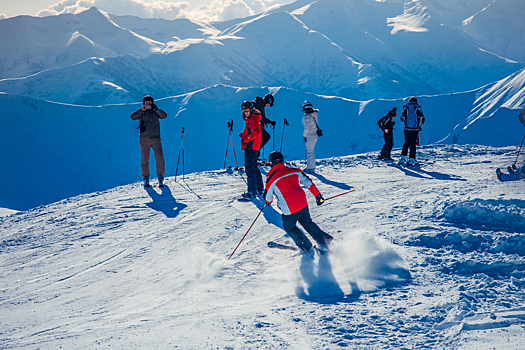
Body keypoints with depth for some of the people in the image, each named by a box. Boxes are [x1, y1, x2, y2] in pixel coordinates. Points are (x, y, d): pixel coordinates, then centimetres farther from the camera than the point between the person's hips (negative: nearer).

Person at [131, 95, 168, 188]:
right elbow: (133, 117, -9)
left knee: (159, 158, -10)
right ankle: (145, 178, 11)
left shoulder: (156, 112, 11)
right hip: (144, 139, 0)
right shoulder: (141, 112, 8)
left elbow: (164, 116, -5)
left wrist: (155, 109, -16)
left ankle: (161, 177, -1)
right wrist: (142, 110, -19)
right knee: (144, 159, 0)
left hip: (156, 138, 0)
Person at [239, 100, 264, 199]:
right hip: (250, 146, 11)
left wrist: (246, 139, -16)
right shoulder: (249, 118, 19)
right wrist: (243, 135, 11)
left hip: (251, 146, -11)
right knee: (254, 167, 17)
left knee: (250, 168, -13)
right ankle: (259, 189, 26)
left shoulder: (254, 118, -13)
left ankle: (252, 192, -15)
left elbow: (255, 132, -22)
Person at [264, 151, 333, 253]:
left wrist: (268, 201, 31)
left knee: (289, 227, 22)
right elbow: (308, 182, 13)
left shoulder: (271, 179, -5)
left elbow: (267, 198, 6)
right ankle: (323, 240, 26)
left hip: (289, 210, -5)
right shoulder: (294, 171, 6)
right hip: (303, 204, 5)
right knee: (307, 223, 28)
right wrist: (318, 195, 25)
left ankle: (306, 246, 23)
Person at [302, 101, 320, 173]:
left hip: (310, 136, -9)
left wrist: (304, 136, -13)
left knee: (310, 152, -3)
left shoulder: (307, 116, -17)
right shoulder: (314, 114, 8)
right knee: (310, 151, 18)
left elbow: (307, 127, -21)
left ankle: (311, 168, 0)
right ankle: (309, 166, 25)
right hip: (315, 135, 9)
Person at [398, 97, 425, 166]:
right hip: (415, 129, -2)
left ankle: (403, 158, 8)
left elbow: (402, 118, 8)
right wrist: (421, 126, 10)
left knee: (406, 143, 14)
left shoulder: (406, 108, 4)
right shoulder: (417, 108, -2)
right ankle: (411, 159, 3)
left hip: (407, 129, 2)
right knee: (413, 144, 4)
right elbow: (422, 119, -5)